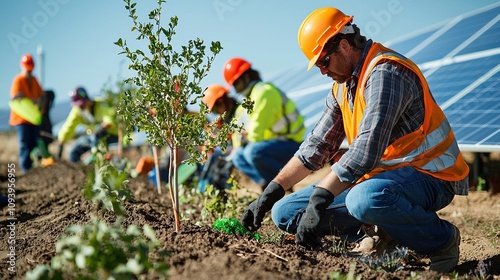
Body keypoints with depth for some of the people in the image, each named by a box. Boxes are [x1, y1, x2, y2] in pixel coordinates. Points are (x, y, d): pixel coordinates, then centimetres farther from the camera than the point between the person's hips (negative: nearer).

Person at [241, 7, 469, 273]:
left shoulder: (385, 72, -21)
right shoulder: (342, 85, 9)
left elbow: (365, 151, -30)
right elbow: (316, 145, 10)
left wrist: (319, 200, -28)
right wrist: (271, 192, 3)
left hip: (427, 175, -8)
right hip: (378, 174, 8)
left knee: (364, 200, -42)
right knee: (285, 212, 2)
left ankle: (441, 237, -14)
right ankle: (381, 236, -2)